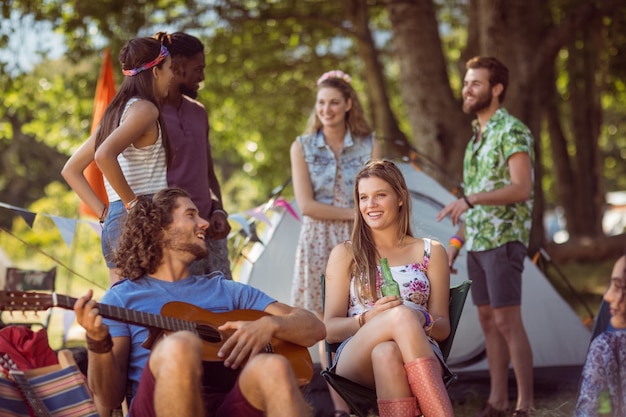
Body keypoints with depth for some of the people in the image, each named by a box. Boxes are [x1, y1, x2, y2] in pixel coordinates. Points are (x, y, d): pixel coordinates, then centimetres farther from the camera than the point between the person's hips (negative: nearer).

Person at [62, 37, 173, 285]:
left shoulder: (116, 112, 18)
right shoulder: (144, 109, -7)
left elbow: (70, 170, 22)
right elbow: (104, 155, -25)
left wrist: (104, 212, 14)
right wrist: (132, 203, -15)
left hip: (113, 223, 9)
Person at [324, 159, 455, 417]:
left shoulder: (431, 252, 18)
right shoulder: (345, 254, 17)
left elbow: (443, 328, 14)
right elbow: (330, 329, 8)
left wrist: (422, 320, -11)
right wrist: (369, 318, -13)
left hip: (419, 357, 1)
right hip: (355, 362, 0)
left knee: (386, 353, -38)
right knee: (402, 315, -35)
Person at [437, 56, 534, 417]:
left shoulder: (512, 130, -10)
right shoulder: (477, 135, 17)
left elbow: (521, 188, -21)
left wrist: (470, 199, -30)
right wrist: (457, 240, 18)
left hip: (504, 241, -9)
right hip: (477, 242, 9)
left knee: (507, 321, -9)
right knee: (488, 320, 9)